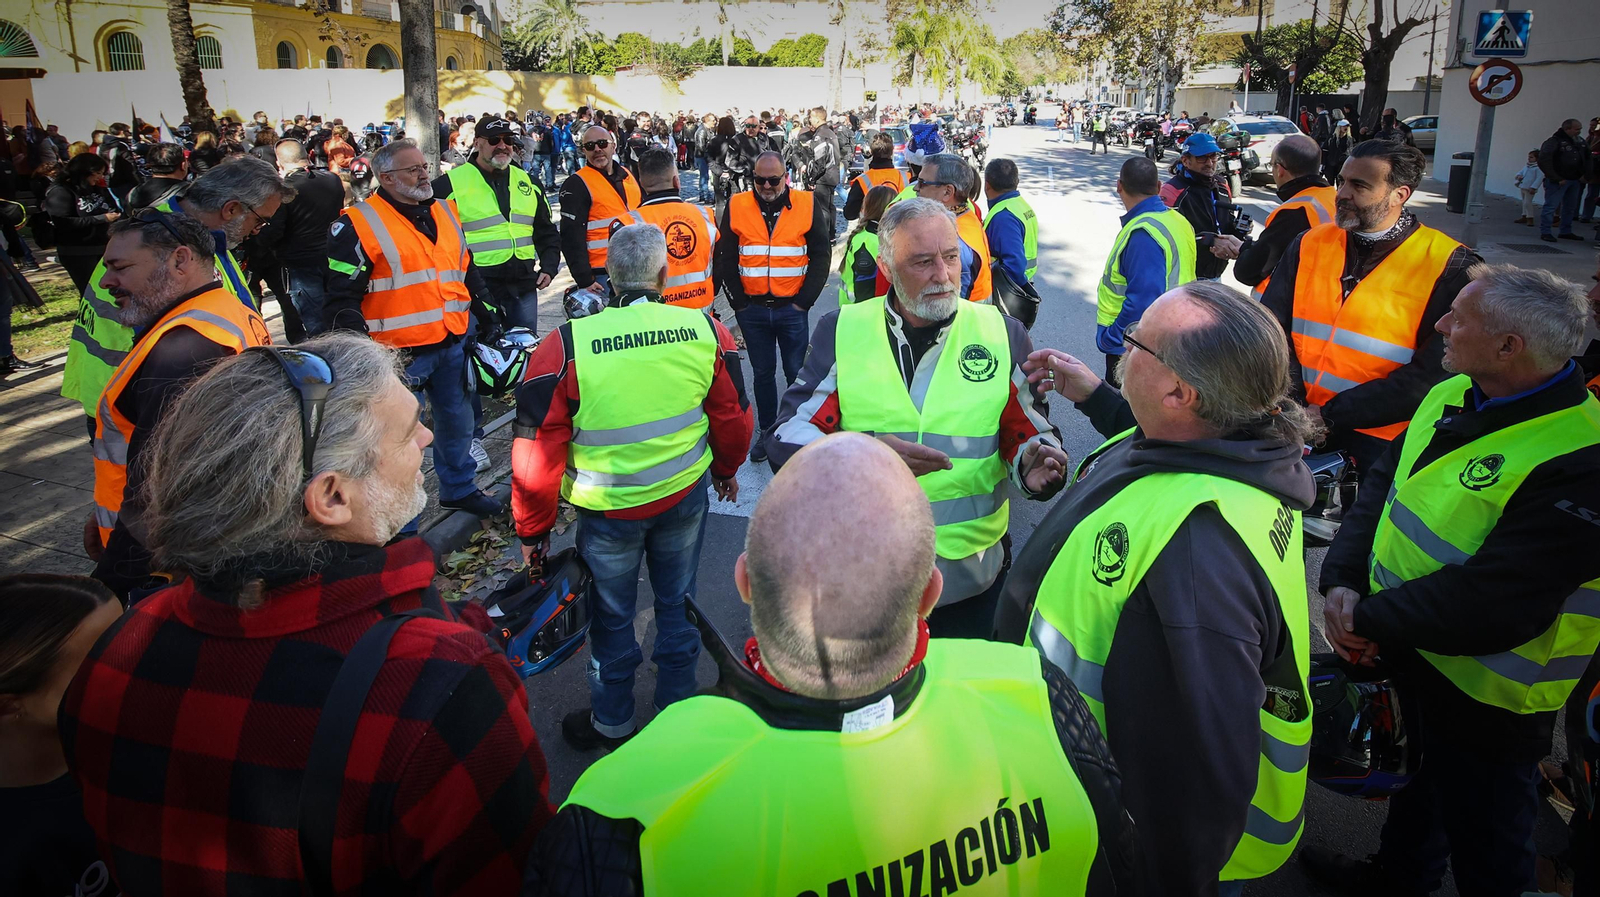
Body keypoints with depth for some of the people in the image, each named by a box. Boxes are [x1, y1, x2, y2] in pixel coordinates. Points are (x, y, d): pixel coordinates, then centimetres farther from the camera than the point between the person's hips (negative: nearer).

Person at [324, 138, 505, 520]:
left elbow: (469, 274, 21)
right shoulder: (359, 225, -10)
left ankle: (459, 488, 40)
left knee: (457, 419, 19)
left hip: (452, 345, 6)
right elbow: (343, 296, -13)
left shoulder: (445, 213, 10)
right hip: (399, 353, -6)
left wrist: (490, 316, 18)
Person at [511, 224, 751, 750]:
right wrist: (726, 469, 24)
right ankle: (677, 714, 39)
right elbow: (733, 419, 3)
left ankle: (611, 723, 37)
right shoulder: (706, 331, -10)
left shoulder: (565, 346, -18)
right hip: (685, 497, 2)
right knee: (677, 604, 22)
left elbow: (537, 454, -13)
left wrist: (533, 530, 2)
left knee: (612, 617, 18)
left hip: (607, 510, -2)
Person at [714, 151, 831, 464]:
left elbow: (822, 256, -1)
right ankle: (765, 431, 26)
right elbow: (724, 259, 2)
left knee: (797, 373, 6)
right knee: (762, 374, 13)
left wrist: (804, 301, -6)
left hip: (792, 309, -1)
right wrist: (739, 303, -3)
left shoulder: (808, 205, -3)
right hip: (752, 309, 2)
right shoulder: (736, 207, -1)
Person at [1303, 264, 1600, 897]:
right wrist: (1341, 584, -12)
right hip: (1403, 656, 8)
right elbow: (1381, 485, 1)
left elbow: (1491, 607, -31)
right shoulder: (1452, 395, -3)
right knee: (1413, 781, 32)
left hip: (1481, 702, -8)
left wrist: (1368, 620, -23)